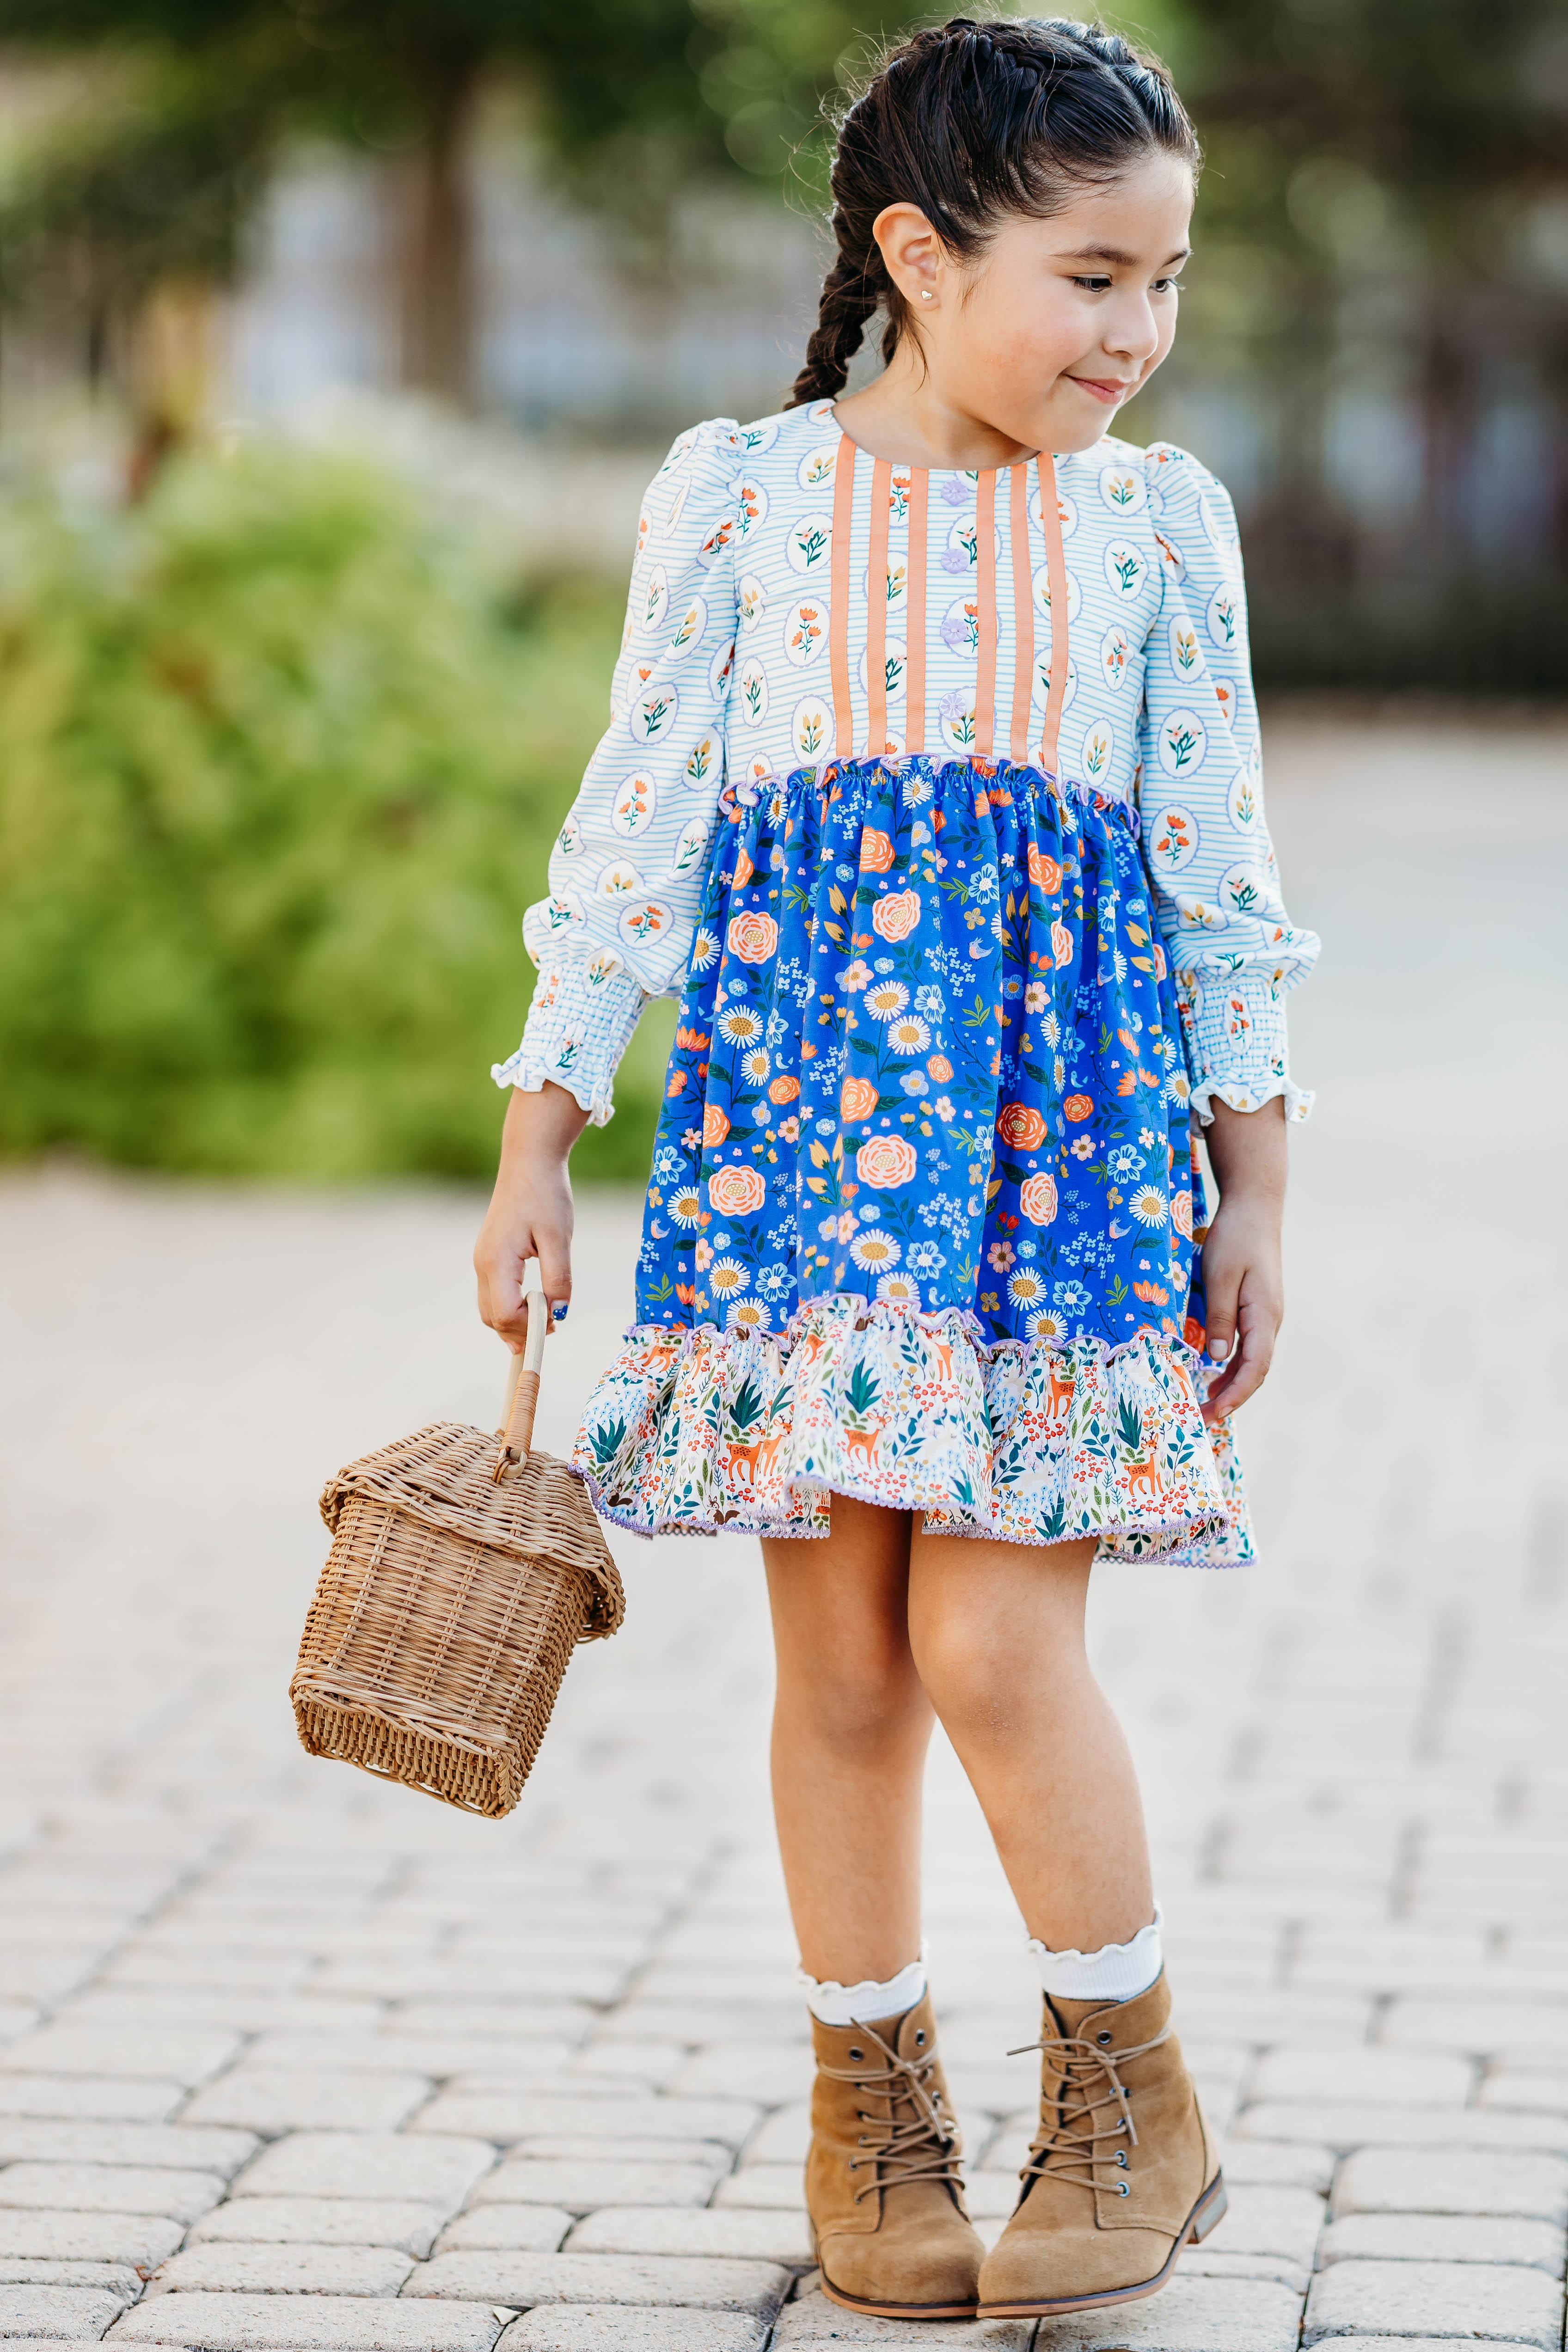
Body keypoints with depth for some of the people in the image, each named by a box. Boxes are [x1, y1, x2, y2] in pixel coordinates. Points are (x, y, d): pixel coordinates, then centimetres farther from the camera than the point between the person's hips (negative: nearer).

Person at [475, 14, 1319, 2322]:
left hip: (1060, 1103, 0)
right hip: (795, 1088, 1)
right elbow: (640, 828, 5)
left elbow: (1220, 873, 9)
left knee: (992, 1637, -9)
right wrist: (540, 1133, 3)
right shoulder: (739, 492, 2)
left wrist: (1253, 1183, 8)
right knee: (842, 1658, 5)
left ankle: (1133, 2100, 10)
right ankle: (875, 2113, 20)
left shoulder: (1160, 518, 6)